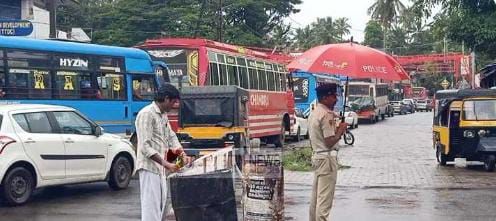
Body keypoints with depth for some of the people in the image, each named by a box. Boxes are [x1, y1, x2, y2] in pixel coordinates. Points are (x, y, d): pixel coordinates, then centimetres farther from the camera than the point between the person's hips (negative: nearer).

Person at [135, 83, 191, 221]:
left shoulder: (163, 115, 15)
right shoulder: (147, 114, -14)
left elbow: (171, 136, 19)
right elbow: (145, 147, -19)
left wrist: (182, 154, 2)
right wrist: (166, 163, -24)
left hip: (160, 168, 10)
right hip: (149, 167, -9)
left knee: (163, 208, 12)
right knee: (151, 208, -11)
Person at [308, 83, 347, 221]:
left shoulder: (314, 113, 14)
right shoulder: (327, 115, -17)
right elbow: (330, 142, -20)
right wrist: (341, 130, -8)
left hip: (316, 156, 10)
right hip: (327, 158, -10)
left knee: (316, 196, 15)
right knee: (325, 198, -8)